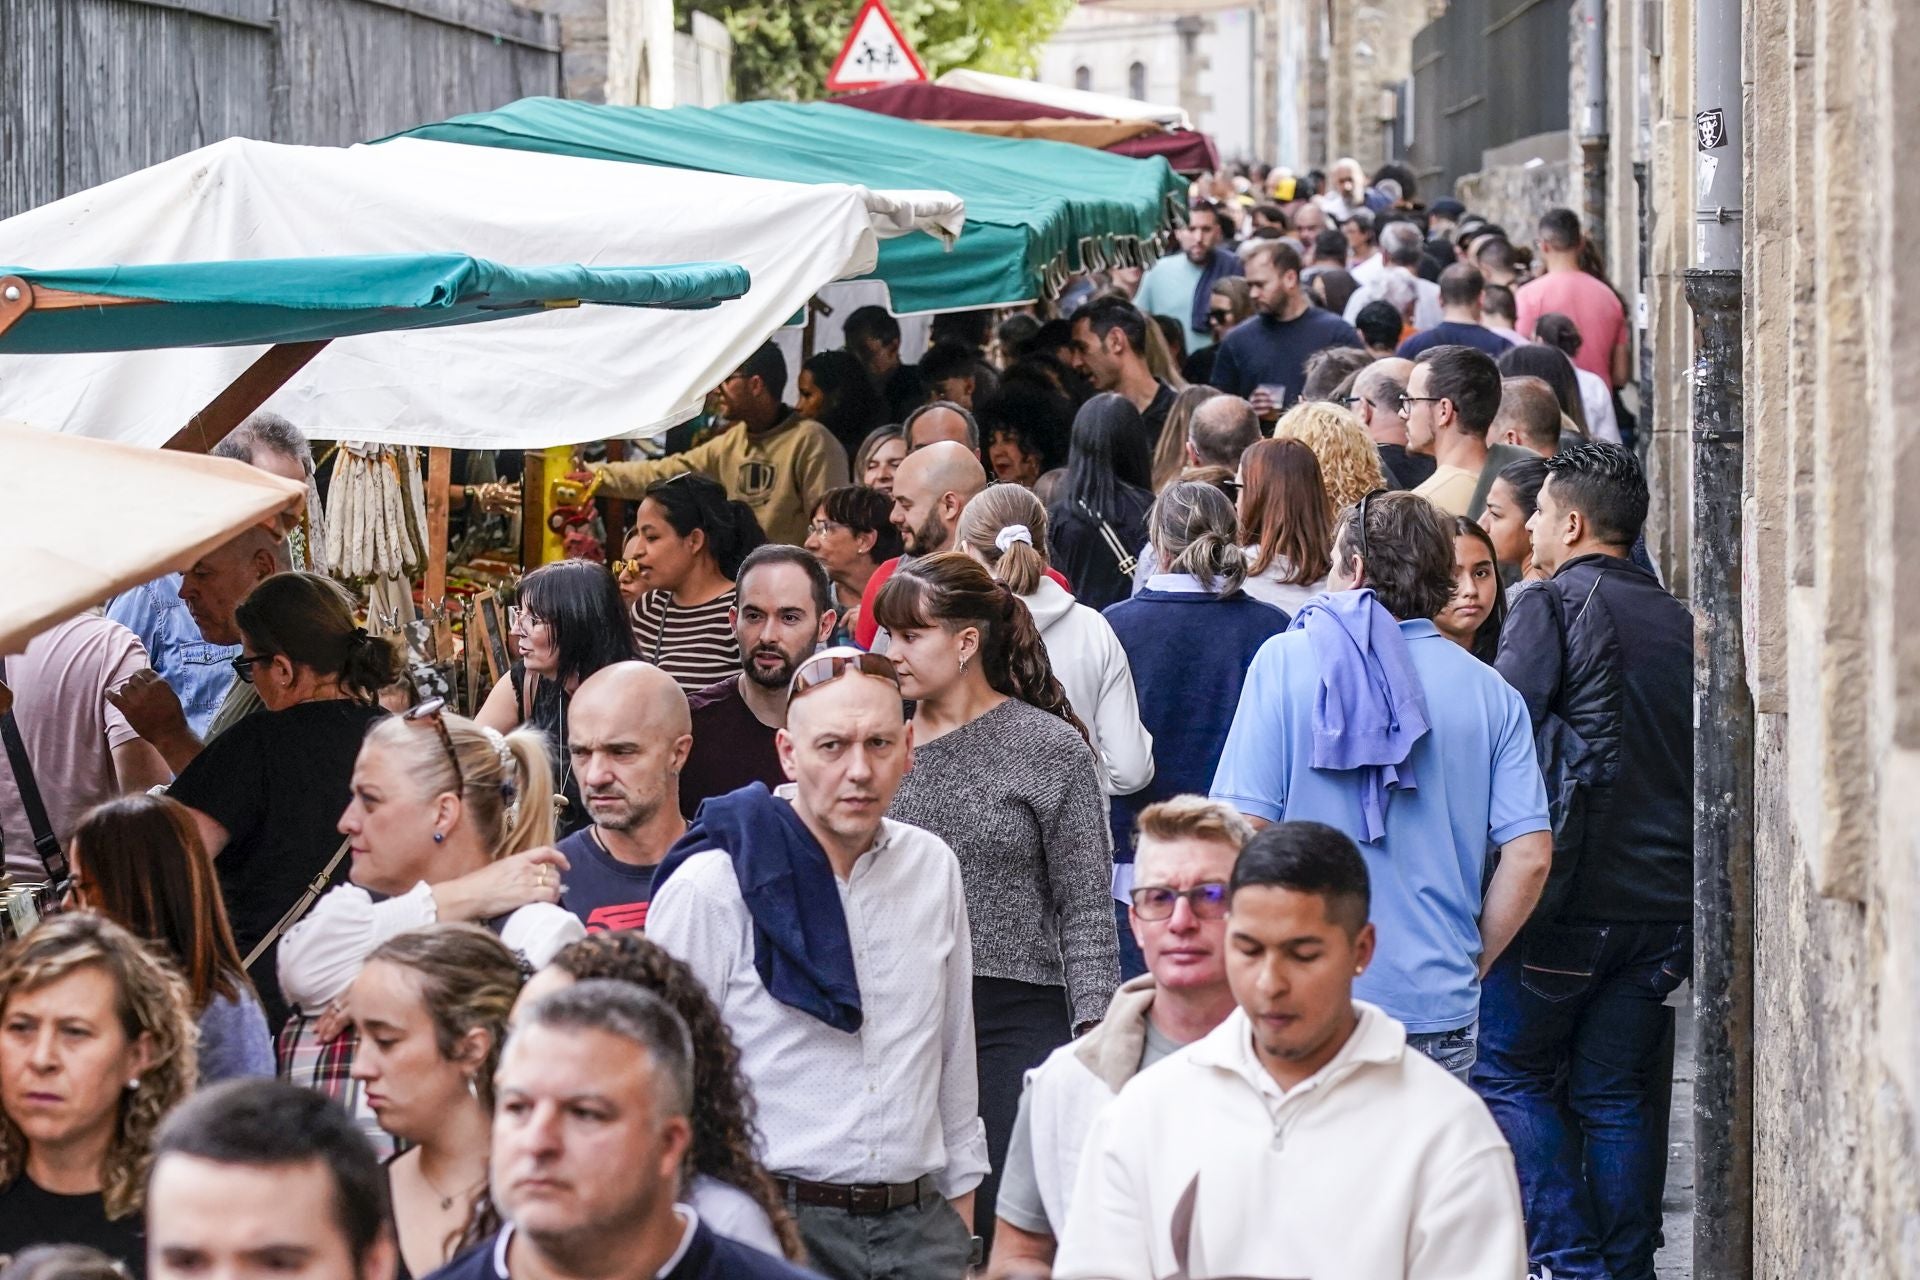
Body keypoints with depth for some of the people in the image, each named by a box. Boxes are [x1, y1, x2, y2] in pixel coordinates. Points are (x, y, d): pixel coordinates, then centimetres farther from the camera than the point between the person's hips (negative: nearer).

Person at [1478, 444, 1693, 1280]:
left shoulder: (1553, 607, -7)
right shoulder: (1682, 624, 12)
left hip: (1574, 895, -6)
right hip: (1666, 898, 6)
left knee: (1510, 1071, 6)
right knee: (1619, 1090, 11)